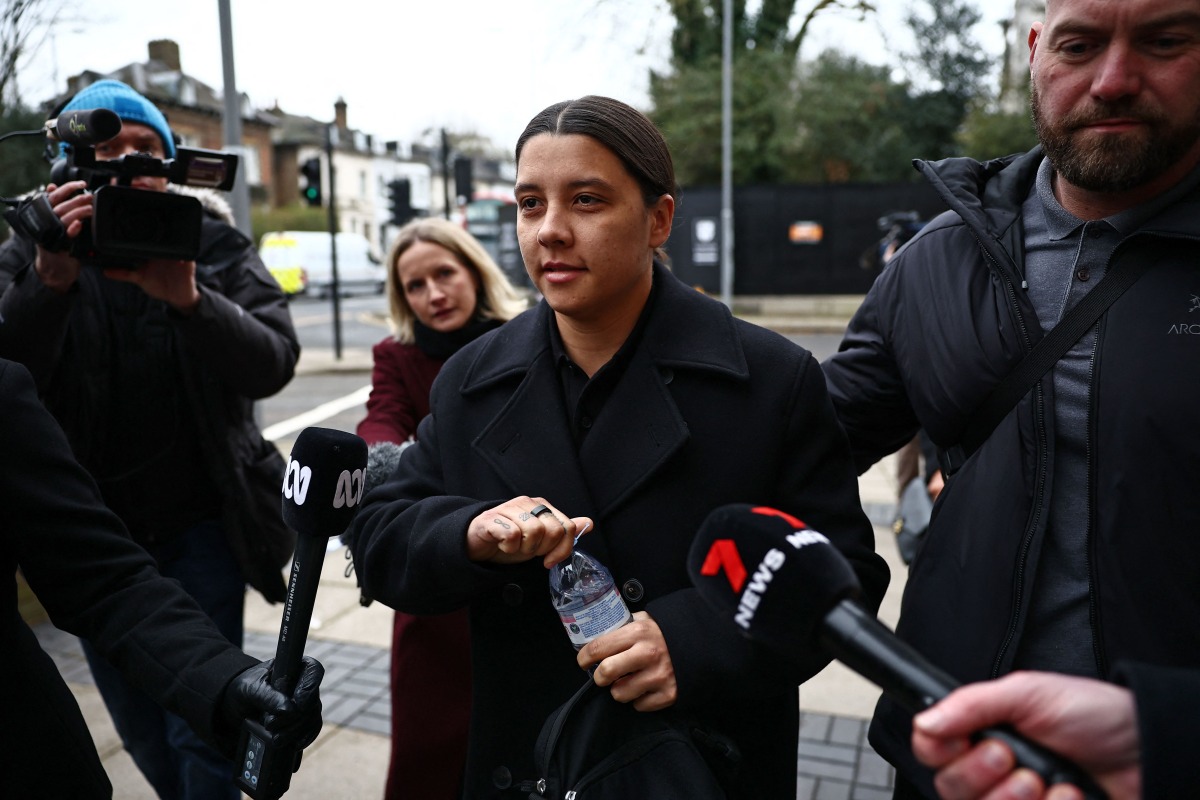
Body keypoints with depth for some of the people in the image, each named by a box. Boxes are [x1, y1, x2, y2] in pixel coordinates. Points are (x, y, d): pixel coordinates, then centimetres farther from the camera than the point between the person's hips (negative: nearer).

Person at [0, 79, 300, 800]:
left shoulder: (215, 247, -3)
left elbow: (273, 365, -18)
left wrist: (189, 299, -35)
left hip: (199, 528, -2)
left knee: (202, 730, 0)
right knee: (141, 731, 18)